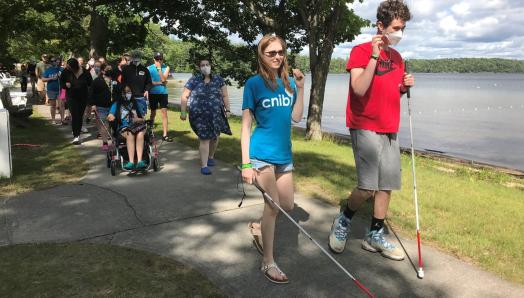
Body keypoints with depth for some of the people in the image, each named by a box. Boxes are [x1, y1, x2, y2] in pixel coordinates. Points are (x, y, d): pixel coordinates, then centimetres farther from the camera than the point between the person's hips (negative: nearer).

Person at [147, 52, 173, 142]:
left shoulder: (166, 67, 2)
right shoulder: (149, 68, 0)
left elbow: (163, 79, -12)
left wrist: (159, 68, -15)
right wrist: (160, 83, -12)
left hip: (163, 93, 0)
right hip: (153, 93, 0)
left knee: (164, 113, -6)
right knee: (153, 113, 10)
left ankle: (165, 134, -6)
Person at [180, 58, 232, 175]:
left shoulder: (218, 79, 6)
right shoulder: (194, 80, 1)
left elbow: (225, 95, 9)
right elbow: (184, 97, 2)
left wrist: (227, 110, 2)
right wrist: (183, 112, -3)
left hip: (216, 115, 3)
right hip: (200, 115, -3)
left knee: (215, 136, 12)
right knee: (204, 139, -6)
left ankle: (211, 157, 38)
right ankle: (204, 165, 1)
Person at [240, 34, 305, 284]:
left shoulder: (289, 82, 7)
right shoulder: (254, 83, -6)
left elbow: (296, 117, 3)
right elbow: (246, 125, -8)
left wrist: (300, 88, -6)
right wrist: (246, 163, -13)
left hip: (284, 153, 6)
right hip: (261, 153, -6)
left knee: (287, 206, 13)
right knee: (273, 205, -4)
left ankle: (259, 225, 41)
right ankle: (268, 262, 12)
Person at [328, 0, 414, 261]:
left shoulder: (397, 57, 15)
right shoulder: (361, 51, -7)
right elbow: (359, 89, -20)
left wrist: (406, 86, 4)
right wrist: (374, 55, -21)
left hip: (390, 129, 8)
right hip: (366, 128, -7)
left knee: (387, 185, 8)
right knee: (367, 187, -14)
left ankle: (375, 236, 22)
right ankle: (343, 221, 13)